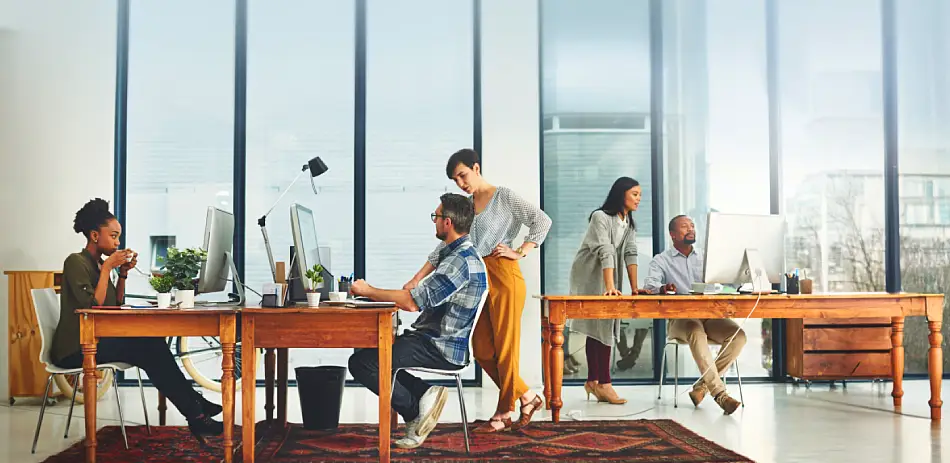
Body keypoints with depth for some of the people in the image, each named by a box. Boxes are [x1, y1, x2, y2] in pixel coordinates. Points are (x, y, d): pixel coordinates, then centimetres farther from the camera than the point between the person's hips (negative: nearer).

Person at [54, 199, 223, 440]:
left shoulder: (99, 263, 15)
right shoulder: (76, 262, -11)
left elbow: (116, 306, 15)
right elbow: (93, 306, -21)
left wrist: (122, 274, 4)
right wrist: (107, 268, -17)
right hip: (75, 349, -8)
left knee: (152, 343, -13)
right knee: (149, 348, -22)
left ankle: (194, 404, -13)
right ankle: (195, 415, -20)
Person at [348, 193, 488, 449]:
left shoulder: (460, 260, -20)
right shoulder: (460, 254, 16)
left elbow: (414, 301, -25)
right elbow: (423, 300, 18)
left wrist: (369, 291, -11)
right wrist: (374, 293, 11)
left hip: (441, 349, -11)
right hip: (438, 341, 11)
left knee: (361, 362, -16)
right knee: (373, 347, 22)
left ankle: (415, 411, -6)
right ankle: (423, 392, 5)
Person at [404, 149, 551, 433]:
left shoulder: (503, 197, -1)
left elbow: (542, 221, -7)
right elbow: (445, 247, 14)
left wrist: (521, 252, -10)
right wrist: (416, 280, 8)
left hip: (503, 275, -7)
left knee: (505, 347, -1)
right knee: (483, 351, 6)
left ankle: (503, 413, 9)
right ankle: (527, 398, 19)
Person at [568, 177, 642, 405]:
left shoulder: (629, 223, 6)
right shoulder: (600, 217, -19)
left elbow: (630, 254, -2)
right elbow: (605, 252, -28)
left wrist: (634, 288, -10)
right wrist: (610, 287, -36)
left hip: (610, 277, 8)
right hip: (590, 277, -8)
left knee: (604, 326, 7)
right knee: (598, 326, -11)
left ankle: (593, 380, 12)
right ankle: (603, 383, -11)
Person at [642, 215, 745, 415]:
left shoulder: (705, 257, 20)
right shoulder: (662, 260, 9)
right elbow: (649, 285, -10)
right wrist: (662, 288, -34)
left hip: (709, 315, 4)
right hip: (679, 318, -4)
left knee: (738, 335, -24)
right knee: (697, 333, -37)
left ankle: (703, 386, -18)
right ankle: (719, 393, -37)